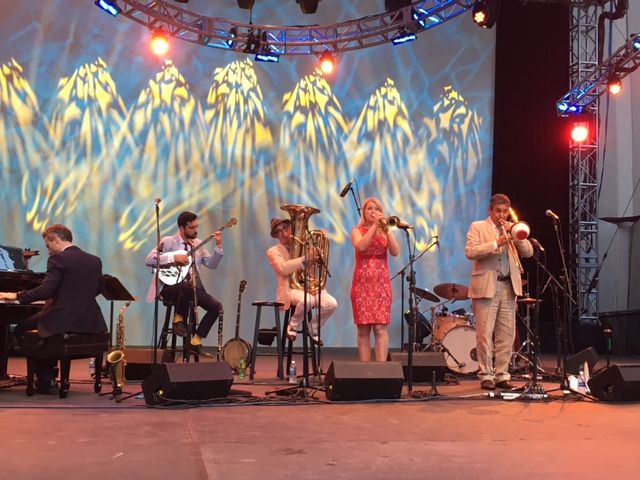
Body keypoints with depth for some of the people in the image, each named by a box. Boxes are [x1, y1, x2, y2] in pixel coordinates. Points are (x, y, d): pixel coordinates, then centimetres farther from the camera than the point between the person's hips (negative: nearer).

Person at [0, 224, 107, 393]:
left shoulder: (58, 259, -10)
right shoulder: (95, 261, 10)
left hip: (63, 321, -8)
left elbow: (45, 290, -19)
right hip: (90, 322, 8)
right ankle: (49, 375, 35)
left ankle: (45, 380, 14)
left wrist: (16, 296, -8)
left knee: (20, 329, 15)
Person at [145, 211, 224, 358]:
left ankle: (196, 342, -3)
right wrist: (173, 257, -24)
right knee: (188, 286, -41)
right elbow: (148, 260, -17)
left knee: (216, 306, -14)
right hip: (170, 287, -6)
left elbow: (212, 264, 7)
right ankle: (178, 319, -14)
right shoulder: (168, 242, -6)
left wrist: (218, 246, -5)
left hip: (192, 287, 6)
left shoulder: (198, 244, 11)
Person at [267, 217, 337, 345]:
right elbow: (283, 268, -21)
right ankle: (293, 325, -10)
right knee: (307, 300, -38)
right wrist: (305, 258, -30)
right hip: (291, 289, -5)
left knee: (331, 303, -21)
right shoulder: (273, 251, -1)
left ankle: (312, 327, 4)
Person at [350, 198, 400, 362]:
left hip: (381, 283, 1)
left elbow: (395, 252, -6)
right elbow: (361, 246, -15)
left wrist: (386, 230, -15)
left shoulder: (386, 231, 12)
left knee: (380, 328, -8)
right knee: (363, 330, -1)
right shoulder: (357, 230, 7)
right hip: (362, 283, -1)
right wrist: (374, 226, -17)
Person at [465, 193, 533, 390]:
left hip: (509, 287, 4)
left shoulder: (513, 228, 18)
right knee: (485, 333, -4)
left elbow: (528, 252, 8)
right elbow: (470, 252, -11)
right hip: (486, 286, -4)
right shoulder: (477, 227, 4)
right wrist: (496, 243, -19)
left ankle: (501, 374, 12)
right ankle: (486, 376, 3)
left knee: (507, 334, 4)